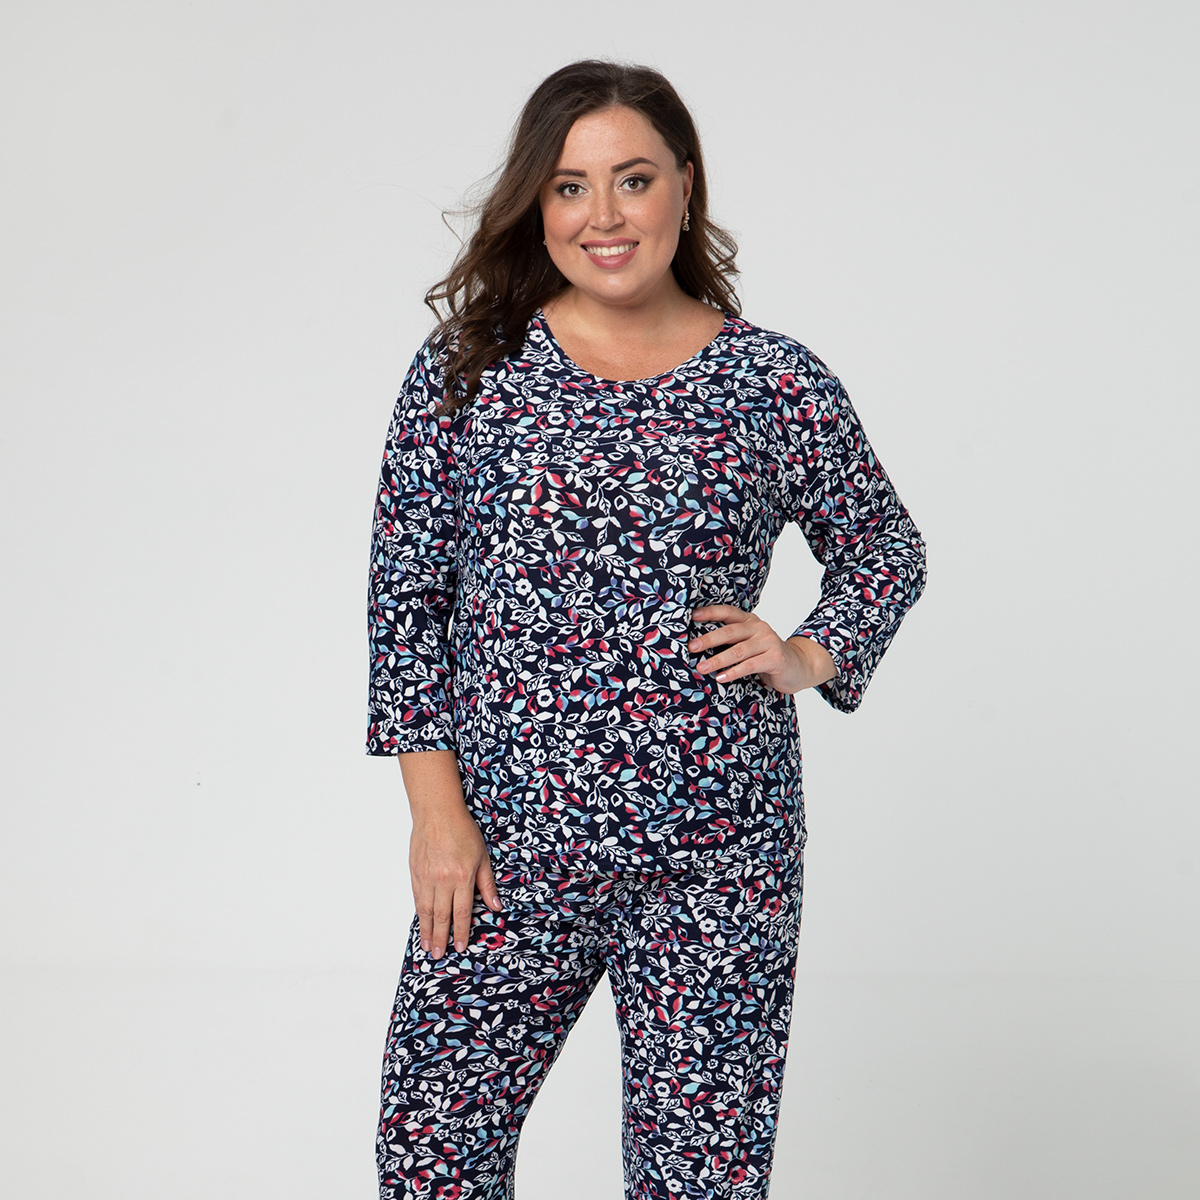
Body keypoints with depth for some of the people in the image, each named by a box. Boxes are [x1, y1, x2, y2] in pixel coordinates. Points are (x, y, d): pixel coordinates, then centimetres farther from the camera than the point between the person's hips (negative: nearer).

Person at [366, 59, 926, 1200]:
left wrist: (807, 658, -2)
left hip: (720, 852, 0)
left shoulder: (776, 381, 2)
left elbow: (886, 550, 16)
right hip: (507, 845, 0)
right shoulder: (465, 369, 2)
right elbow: (405, 593, 2)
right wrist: (437, 809, -4)